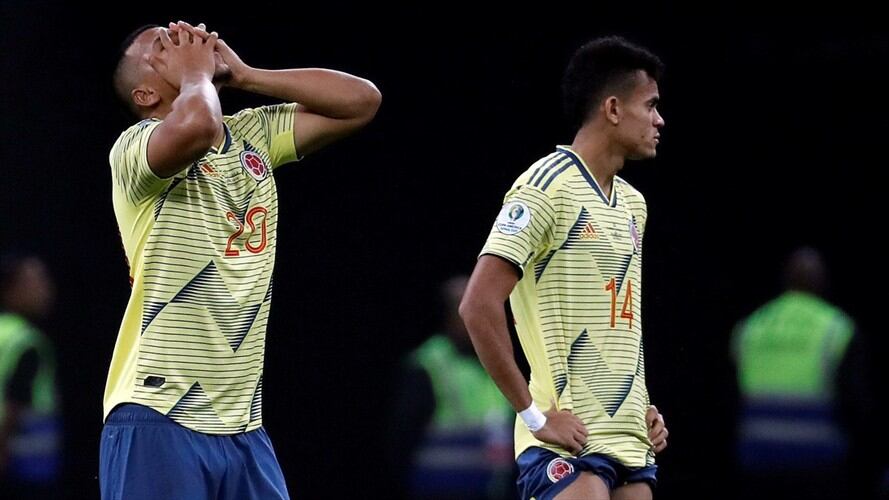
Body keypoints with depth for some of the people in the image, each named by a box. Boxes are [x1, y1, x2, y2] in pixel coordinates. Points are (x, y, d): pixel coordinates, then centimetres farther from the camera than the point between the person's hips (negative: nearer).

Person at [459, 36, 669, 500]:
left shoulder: (632, 204, 18)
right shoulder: (547, 186, -10)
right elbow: (478, 306, -16)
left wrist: (642, 408, 15)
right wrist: (534, 414, -15)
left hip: (631, 444, 8)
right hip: (566, 442, -8)